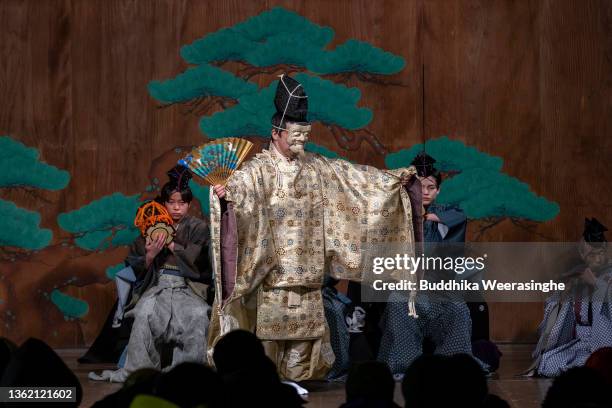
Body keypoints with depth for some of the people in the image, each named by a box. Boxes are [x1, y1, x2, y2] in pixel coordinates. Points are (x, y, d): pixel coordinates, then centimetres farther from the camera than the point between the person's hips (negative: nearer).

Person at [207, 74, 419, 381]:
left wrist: (392, 178, 10)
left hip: (306, 275, 6)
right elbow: (238, 186, -26)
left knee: (305, 336, 6)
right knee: (268, 334, -6)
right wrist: (224, 194, -48)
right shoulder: (259, 170, -8)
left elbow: (355, 175, 16)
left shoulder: (318, 168, 11)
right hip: (271, 272, -6)